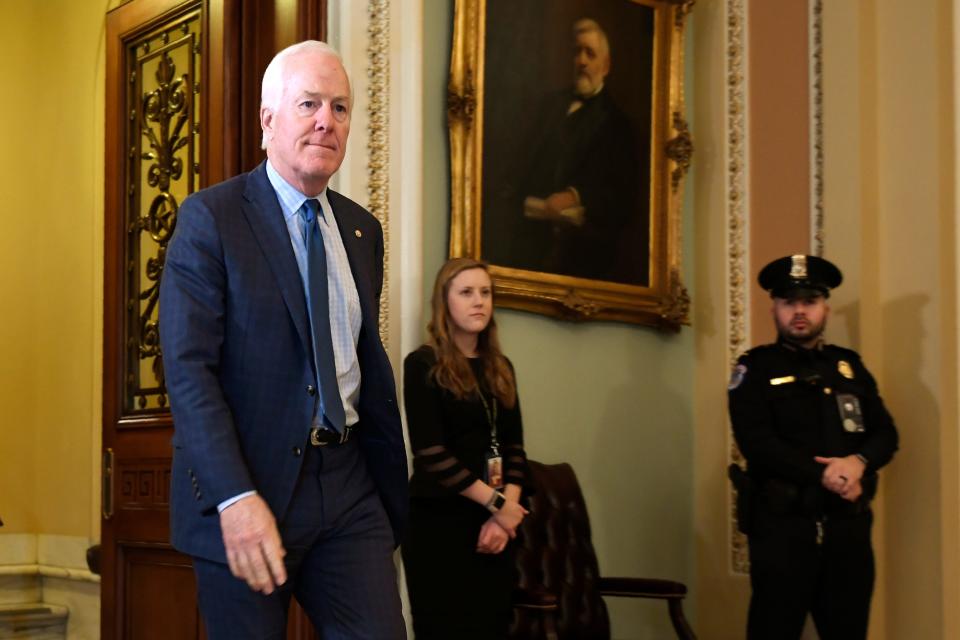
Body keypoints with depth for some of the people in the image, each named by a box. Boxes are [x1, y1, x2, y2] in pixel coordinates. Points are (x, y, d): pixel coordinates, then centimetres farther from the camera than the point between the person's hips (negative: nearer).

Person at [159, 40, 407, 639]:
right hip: (243, 484, -5)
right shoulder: (211, 217, -7)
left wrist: (393, 485, 16)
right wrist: (236, 497, -23)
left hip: (348, 481, 5)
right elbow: (189, 369, -14)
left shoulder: (362, 229, 12)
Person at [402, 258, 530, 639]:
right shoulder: (424, 364, -5)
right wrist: (497, 504, -11)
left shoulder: (500, 368, 13)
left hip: (495, 522, 5)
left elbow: (513, 446, 9)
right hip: (440, 521, -5)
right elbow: (430, 454, -12)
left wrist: (507, 511, -7)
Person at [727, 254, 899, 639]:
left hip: (849, 523, 4)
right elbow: (757, 442, -12)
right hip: (782, 524, -4)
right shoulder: (755, 368, 1)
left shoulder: (850, 365, 15)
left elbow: (885, 433, 9)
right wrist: (825, 476, -18)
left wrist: (858, 462, -13)